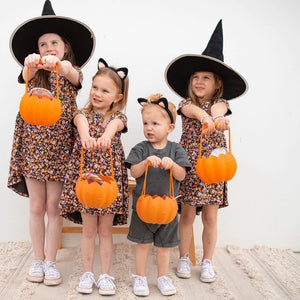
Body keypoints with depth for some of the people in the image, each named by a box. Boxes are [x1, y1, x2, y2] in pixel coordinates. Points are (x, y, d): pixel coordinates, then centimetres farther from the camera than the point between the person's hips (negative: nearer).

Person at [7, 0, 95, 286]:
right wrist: (31, 64, -43)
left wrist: (59, 65, -44)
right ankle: (38, 260, 19)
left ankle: (50, 261, 15)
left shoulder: (72, 73, 5)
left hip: (60, 146, -1)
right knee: (36, 206, 5)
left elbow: (72, 74, -21)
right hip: (33, 143, 1)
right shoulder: (33, 73, 7)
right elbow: (27, 75, -18)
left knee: (53, 206, 2)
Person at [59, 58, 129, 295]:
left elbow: (114, 125, -24)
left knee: (105, 230, 7)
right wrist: (85, 135, -47)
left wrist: (107, 135, -49)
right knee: (89, 230, 8)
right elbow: (81, 122, -22)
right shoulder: (83, 114, 4)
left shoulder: (118, 116, 1)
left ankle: (105, 275, 21)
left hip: (110, 177, 0)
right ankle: (88, 273, 23)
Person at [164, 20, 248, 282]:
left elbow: (218, 108, -22)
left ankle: (207, 262, 20)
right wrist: (204, 116, -46)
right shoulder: (187, 103, 2)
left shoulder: (220, 104, 3)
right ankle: (184, 258, 22)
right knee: (187, 214, 4)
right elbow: (192, 109, -23)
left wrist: (217, 117, -47)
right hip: (189, 165, 0)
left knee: (210, 217, 4)